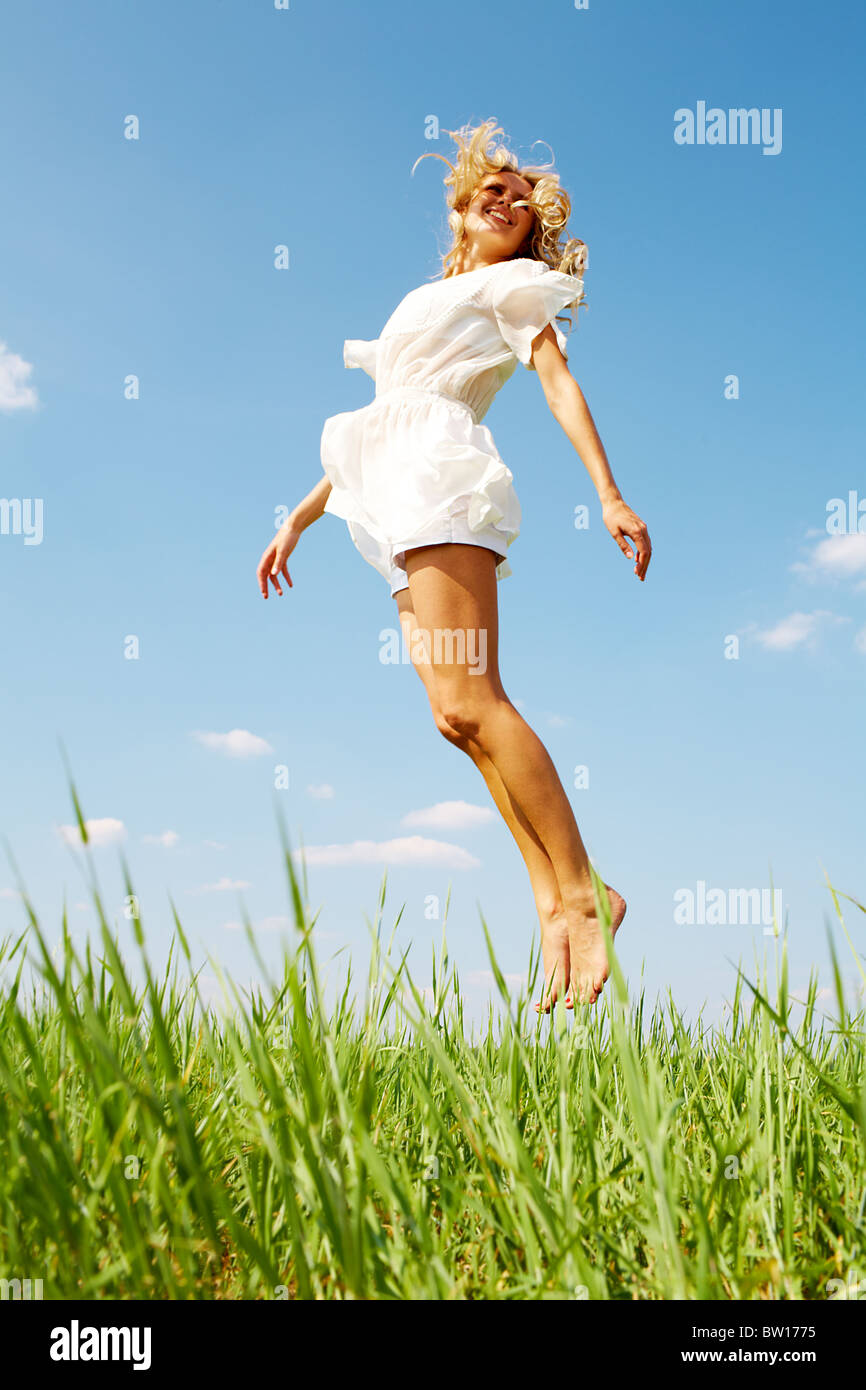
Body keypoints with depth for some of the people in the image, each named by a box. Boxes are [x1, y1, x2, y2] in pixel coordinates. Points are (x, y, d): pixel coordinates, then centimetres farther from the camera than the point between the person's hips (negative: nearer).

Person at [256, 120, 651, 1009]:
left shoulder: (517, 285, 15)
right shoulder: (422, 301, 33)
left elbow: (559, 382, -1)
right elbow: (368, 433, 32)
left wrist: (609, 495, -15)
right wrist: (298, 519, 28)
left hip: (444, 480, -6)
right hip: (401, 500, 7)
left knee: (467, 702, -22)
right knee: (458, 715, -7)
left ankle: (582, 892, -21)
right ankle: (553, 905, -10)